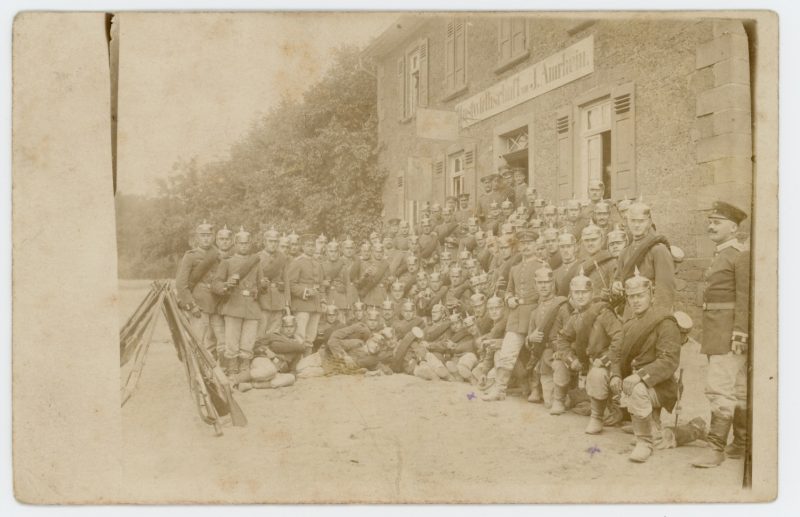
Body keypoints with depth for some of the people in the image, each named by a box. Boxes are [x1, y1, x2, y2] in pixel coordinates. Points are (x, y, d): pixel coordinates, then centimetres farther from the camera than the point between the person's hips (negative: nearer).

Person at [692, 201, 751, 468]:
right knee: (737, 389, 15)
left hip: (730, 332, -9)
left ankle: (716, 448, -8)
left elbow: (744, 298, -17)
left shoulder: (741, 255, -10)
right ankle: (742, 444, 25)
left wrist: (739, 334, -23)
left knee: (720, 388, -11)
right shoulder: (720, 256, 17)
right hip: (716, 332, 9)